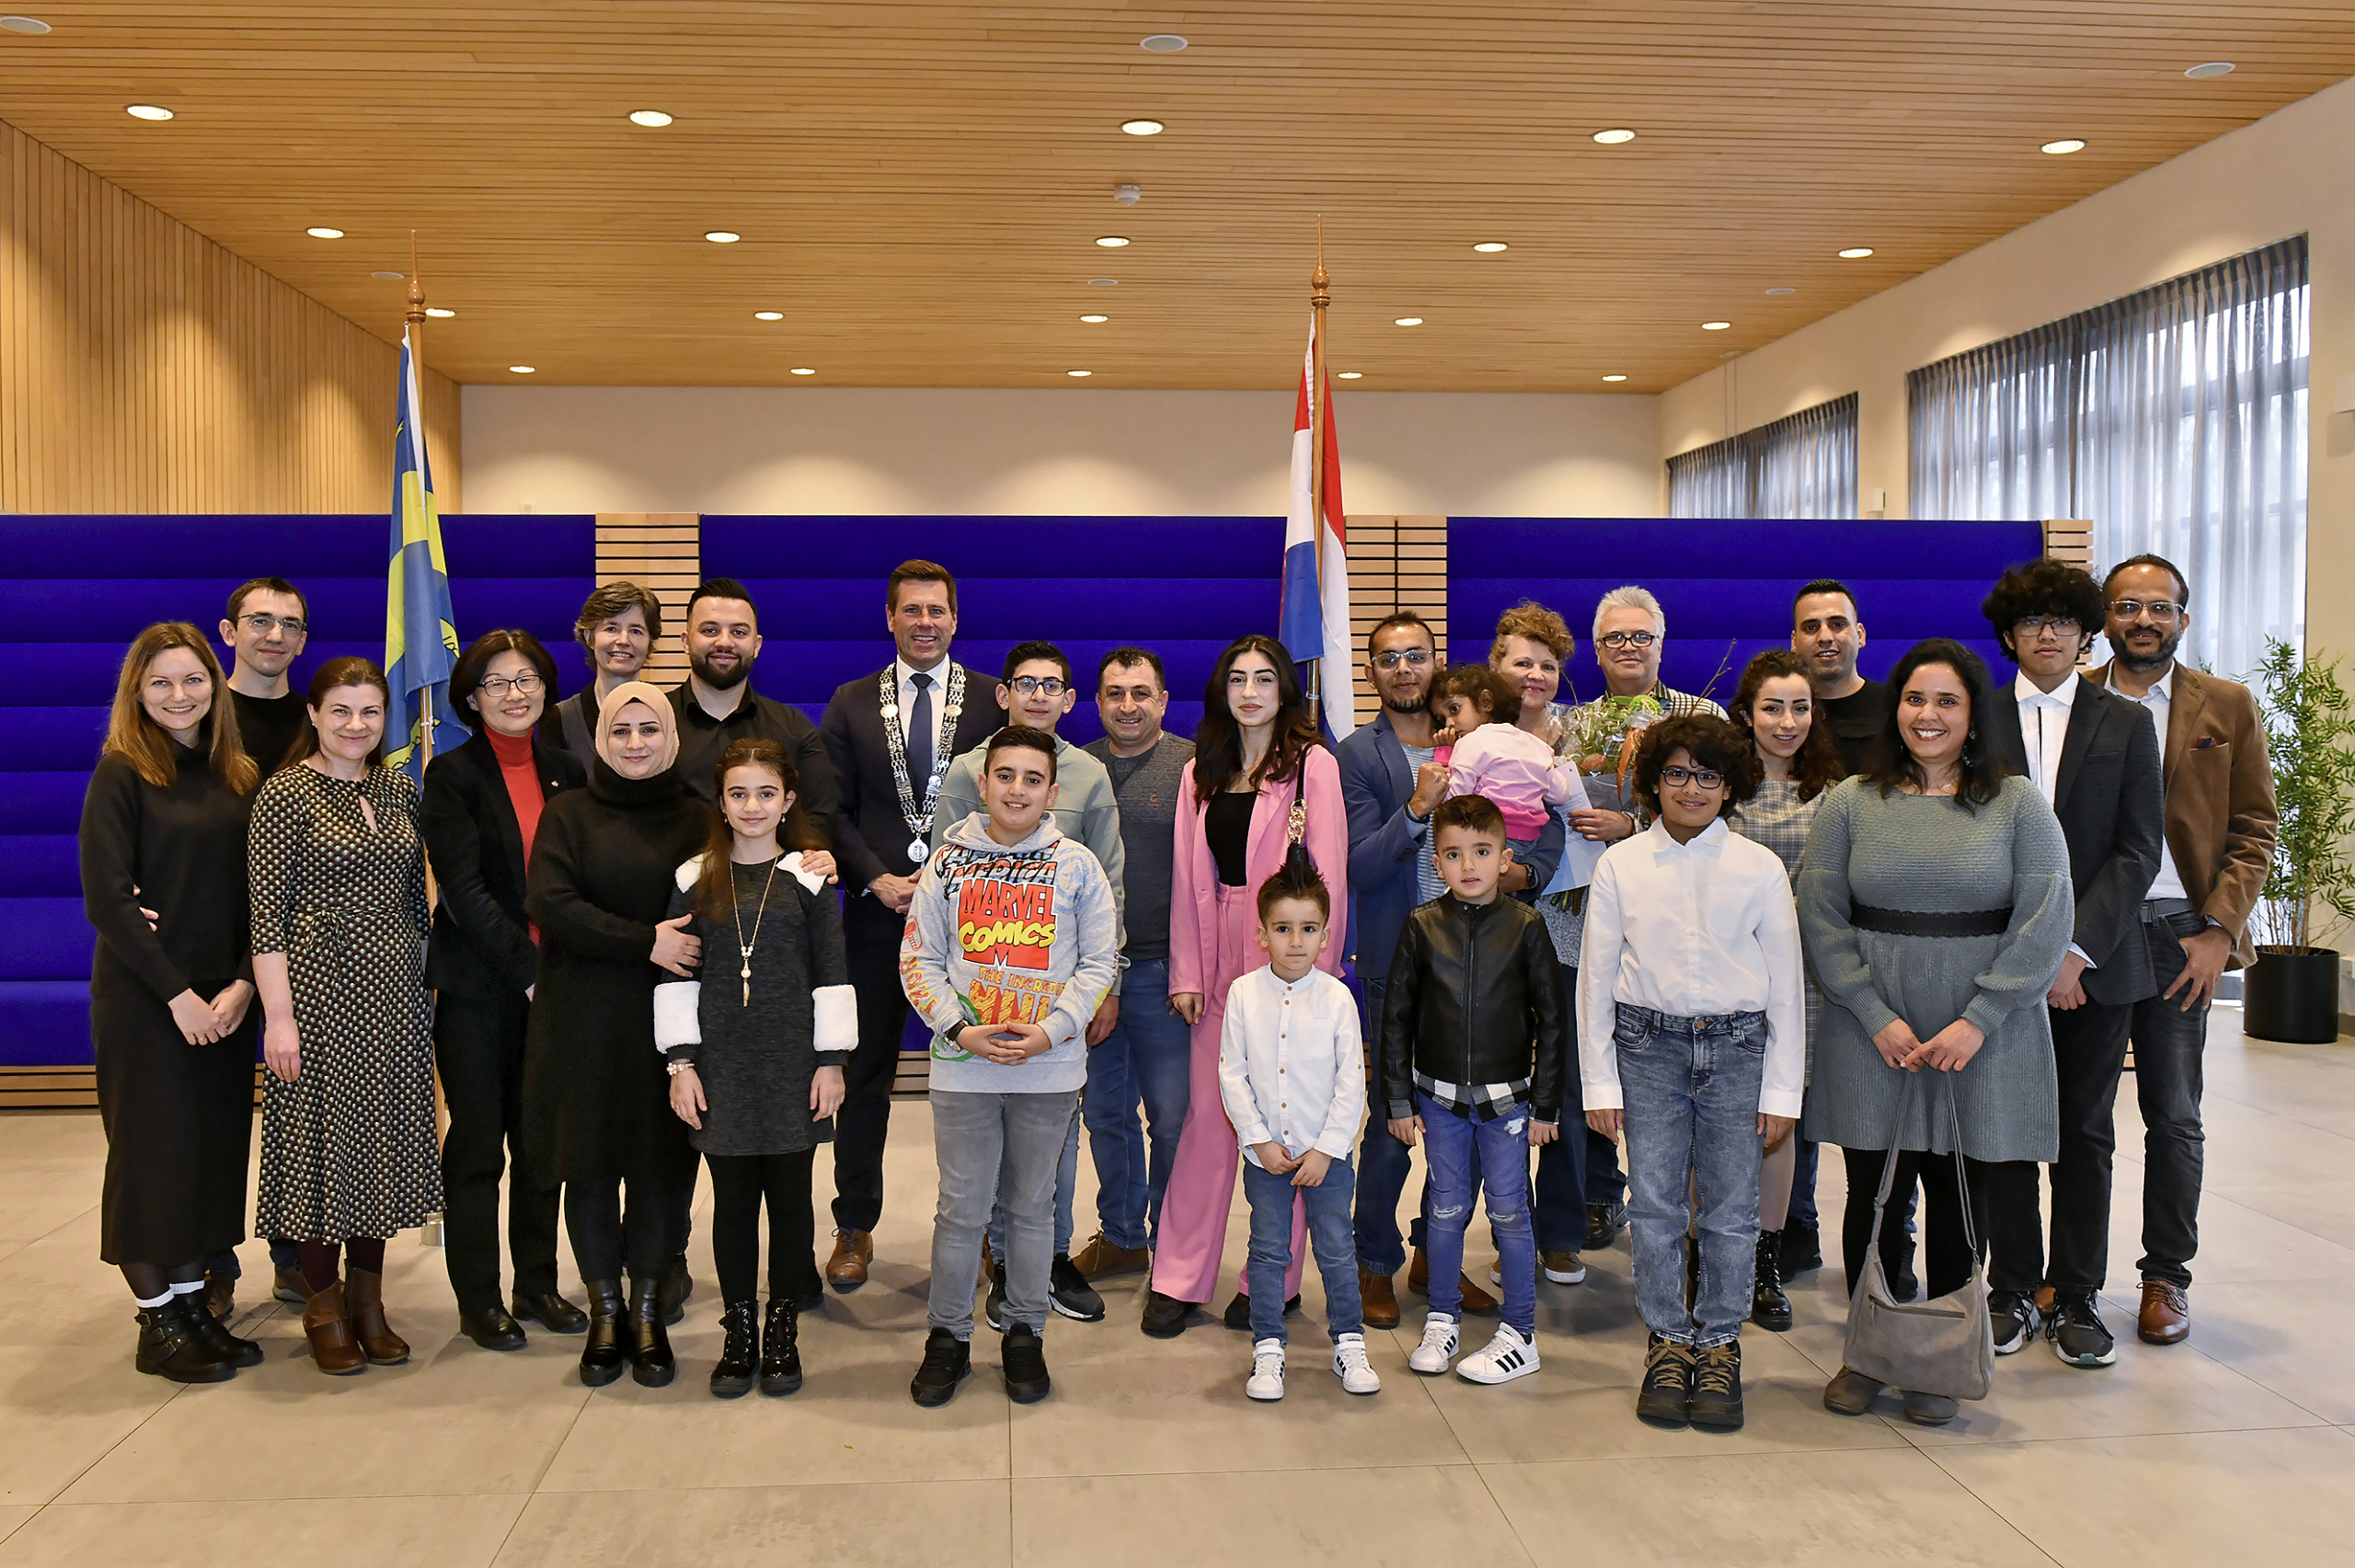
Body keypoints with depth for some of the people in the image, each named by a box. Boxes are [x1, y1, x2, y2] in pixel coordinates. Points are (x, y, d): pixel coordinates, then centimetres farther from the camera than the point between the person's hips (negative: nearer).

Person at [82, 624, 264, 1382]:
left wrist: (242, 985, -8)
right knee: (152, 1151, 2)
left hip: (225, 1000, 5)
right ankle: (156, 1322, 14)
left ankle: (193, 1303, 20)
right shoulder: (121, 773, -6)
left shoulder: (239, 777, 8)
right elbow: (106, 899, -12)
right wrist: (176, 993, -14)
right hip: (142, 999, -5)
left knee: (214, 1150, 8)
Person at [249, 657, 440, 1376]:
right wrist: (278, 1015, -15)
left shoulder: (400, 791, 9)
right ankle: (324, 1306, 16)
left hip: (395, 992, 5)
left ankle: (368, 1301, 22)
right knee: (324, 1135, 1)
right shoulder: (285, 793, -7)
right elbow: (266, 914, -10)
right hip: (320, 986, -5)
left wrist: (424, 986, 11)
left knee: (384, 1139, 9)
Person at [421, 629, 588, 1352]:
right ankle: (478, 1300, 15)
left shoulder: (566, 772, 9)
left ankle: (537, 1286, 23)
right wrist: (528, 969, -16)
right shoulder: (453, 775, -4)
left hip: (551, 983, 4)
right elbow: (464, 890, -12)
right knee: (477, 1145, 4)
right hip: (478, 987, -4)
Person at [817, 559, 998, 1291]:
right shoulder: (850, 704, 7)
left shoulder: (995, 702, 2)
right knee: (865, 1072, 8)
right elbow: (832, 810, 5)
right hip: (879, 912, 1)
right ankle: (855, 1229, 19)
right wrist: (875, 880, -8)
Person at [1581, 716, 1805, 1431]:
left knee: (1730, 1208, 3)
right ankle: (1667, 1343, 18)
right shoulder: (1620, 865, 2)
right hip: (1648, 1046, 0)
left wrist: (1781, 1089, 2)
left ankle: (1718, 1346, 19)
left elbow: (1785, 983, 4)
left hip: (1736, 1047, 0)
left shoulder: (1759, 868, 1)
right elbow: (1596, 976, 5)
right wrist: (1599, 1081, 2)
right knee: (1654, 1204, 3)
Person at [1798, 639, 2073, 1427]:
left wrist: (1977, 1021, -11)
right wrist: (1878, 1018, -8)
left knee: (1959, 1196, 5)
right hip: (1871, 1036, 1)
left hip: (1983, 1040, 0)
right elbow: (1822, 919, 1)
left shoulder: (2018, 802, 2)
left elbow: (2046, 920, -4)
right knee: (1874, 1191, 5)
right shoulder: (1850, 802, 4)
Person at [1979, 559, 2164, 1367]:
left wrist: (2075, 950, -11)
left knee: (2085, 1133, 6)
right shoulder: (1979, 723, 5)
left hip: (2098, 964, 0)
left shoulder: (2126, 724, 6)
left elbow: (2138, 851, 0)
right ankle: (2013, 1292, 15)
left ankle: (2075, 1297, 16)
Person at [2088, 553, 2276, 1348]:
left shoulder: (2228, 707, 5)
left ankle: (2165, 1277, 19)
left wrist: (2220, 930, -7)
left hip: (2179, 932, 0)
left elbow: (2254, 828, 4)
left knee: (2173, 1117, 6)